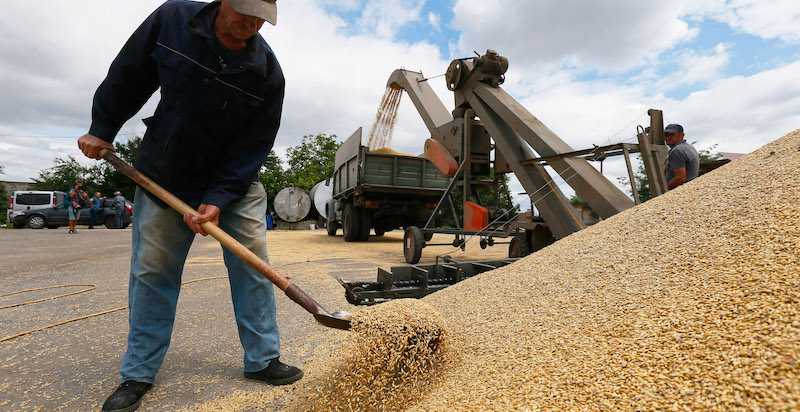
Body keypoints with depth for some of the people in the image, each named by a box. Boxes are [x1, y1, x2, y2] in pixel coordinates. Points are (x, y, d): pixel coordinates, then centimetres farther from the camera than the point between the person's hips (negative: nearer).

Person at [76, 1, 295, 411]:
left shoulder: (267, 72, -14)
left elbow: (252, 147, -13)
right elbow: (126, 77, 4)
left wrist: (219, 200, -21)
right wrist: (102, 128, 10)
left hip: (234, 179, 0)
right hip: (163, 175, 1)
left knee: (252, 264, -3)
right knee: (152, 269, 4)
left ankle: (262, 359, 12)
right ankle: (138, 373, 21)